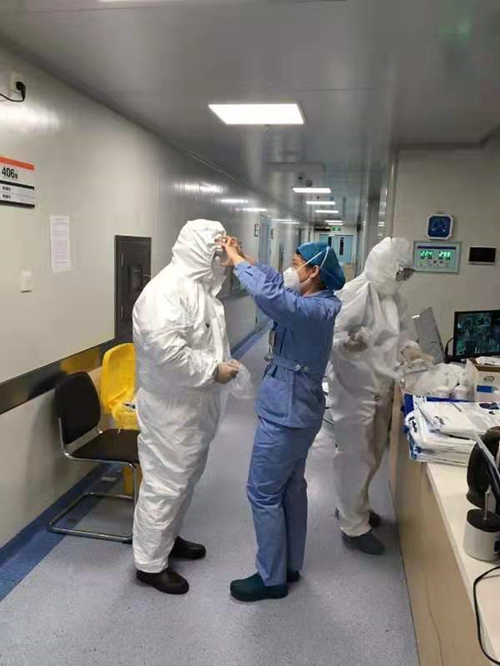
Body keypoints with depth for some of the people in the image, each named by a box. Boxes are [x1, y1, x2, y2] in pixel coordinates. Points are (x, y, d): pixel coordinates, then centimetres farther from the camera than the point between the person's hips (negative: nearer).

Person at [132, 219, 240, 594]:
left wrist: (223, 363, 8)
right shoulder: (167, 290, -22)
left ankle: (169, 538, 41)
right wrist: (212, 371, -24)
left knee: (187, 477, 22)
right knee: (165, 483, 2)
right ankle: (150, 563, 19)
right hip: (170, 407, -10)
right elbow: (166, 349, -34)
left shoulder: (201, 287, 11)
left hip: (196, 405, 10)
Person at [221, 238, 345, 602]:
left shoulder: (314, 310, -24)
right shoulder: (313, 303, 5)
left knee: (264, 494, 2)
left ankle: (272, 579, 16)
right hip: (297, 411, 10)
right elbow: (279, 285, 17)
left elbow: (269, 293, -40)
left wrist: (236, 260, -26)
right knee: (292, 487, 19)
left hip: (286, 415, -10)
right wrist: (243, 257, 7)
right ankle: (290, 565, 34)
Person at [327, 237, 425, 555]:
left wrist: (409, 345, 4)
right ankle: (353, 525, 18)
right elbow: (332, 334, -25)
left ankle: (355, 506, 42)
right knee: (356, 456, 2)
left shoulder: (394, 295, 7)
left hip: (381, 386, 9)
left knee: (373, 454, 21)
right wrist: (349, 343, -44)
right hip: (354, 388, -9)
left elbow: (403, 325, 23)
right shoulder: (357, 292, -21)